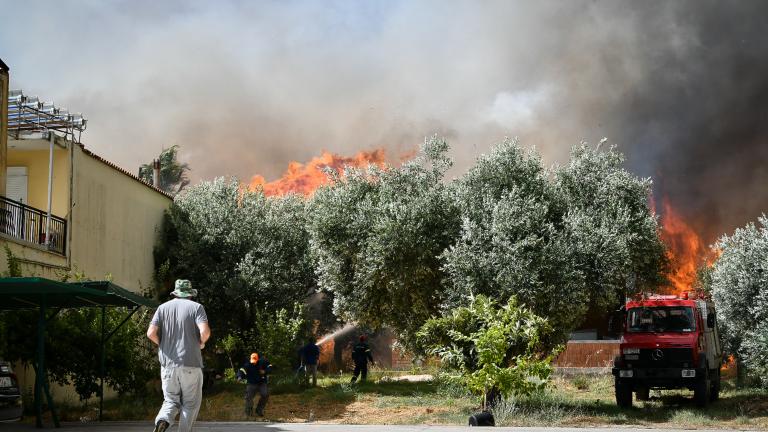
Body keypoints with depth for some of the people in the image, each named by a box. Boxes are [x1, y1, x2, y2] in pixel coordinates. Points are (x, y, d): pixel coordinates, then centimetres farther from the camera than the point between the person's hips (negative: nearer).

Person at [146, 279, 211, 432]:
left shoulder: (163, 307, 8)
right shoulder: (196, 307, 0)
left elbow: (151, 333, -2)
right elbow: (205, 331, -15)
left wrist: (163, 345, 15)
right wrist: (201, 343, 6)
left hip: (168, 363, 3)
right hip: (190, 364, -3)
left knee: (171, 400, 11)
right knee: (190, 403, 7)